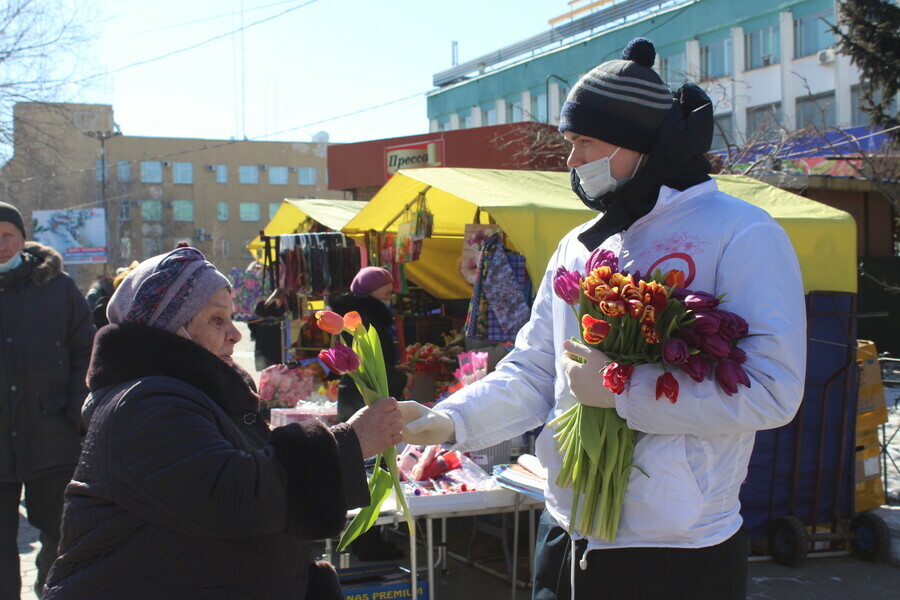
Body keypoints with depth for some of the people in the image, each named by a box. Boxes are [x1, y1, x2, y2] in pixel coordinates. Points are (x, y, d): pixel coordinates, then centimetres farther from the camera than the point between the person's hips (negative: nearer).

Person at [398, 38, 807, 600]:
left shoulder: (741, 234, -11)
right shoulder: (578, 247, 11)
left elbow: (772, 390, -21)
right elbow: (533, 373, 10)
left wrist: (621, 391, -21)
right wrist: (450, 420, -7)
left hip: (677, 553, -6)